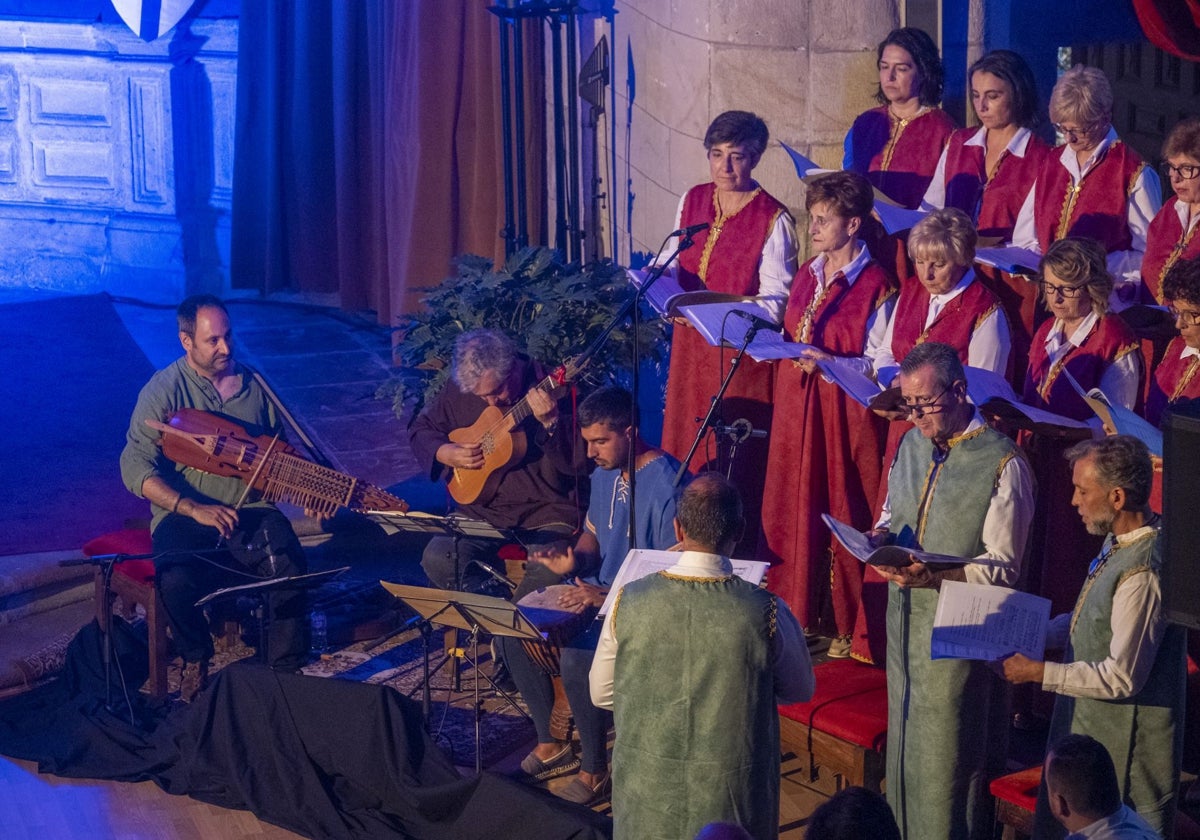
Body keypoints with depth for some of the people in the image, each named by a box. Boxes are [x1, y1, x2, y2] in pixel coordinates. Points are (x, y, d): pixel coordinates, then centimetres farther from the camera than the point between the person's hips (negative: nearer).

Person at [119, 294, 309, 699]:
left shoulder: (254, 385, 8)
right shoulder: (164, 389, -4)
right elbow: (136, 468, -12)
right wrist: (195, 509, -22)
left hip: (251, 510, 2)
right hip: (184, 515, -2)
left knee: (290, 565, -29)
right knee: (176, 581, -33)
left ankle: (286, 670, -10)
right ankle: (195, 658, -1)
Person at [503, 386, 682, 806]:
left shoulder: (666, 486, -22)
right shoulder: (604, 472, 5)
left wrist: (608, 596, -30)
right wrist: (573, 562, -5)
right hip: (596, 589, 9)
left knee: (576, 657, -31)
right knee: (515, 634, -3)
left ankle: (595, 771, -10)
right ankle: (550, 745, 12)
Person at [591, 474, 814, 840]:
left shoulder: (628, 602, -14)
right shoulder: (766, 612, -18)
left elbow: (601, 693, 1)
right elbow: (800, 690, 1)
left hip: (646, 794, 1)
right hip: (731, 798, -1)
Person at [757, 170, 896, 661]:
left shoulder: (876, 286, -11)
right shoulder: (807, 275, 12)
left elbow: (881, 364, -13)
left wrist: (829, 363, -25)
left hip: (846, 412, -7)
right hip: (797, 406, 7)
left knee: (846, 514, 1)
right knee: (792, 508, 10)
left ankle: (850, 624, 12)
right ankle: (796, 613, 22)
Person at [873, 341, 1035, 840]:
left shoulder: (1003, 464, -17)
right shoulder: (912, 443, 5)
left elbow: (1003, 568, -16)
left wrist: (934, 575, -29)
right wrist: (882, 536, -4)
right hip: (906, 617, 7)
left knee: (949, 755, 3)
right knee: (904, 740, 17)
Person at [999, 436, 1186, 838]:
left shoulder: (1143, 572, -30)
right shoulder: (1121, 539, 0)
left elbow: (1123, 677, -26)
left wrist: (1039, 672, -18)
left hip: (1123, 740, -10)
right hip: (1086, 717, 10)